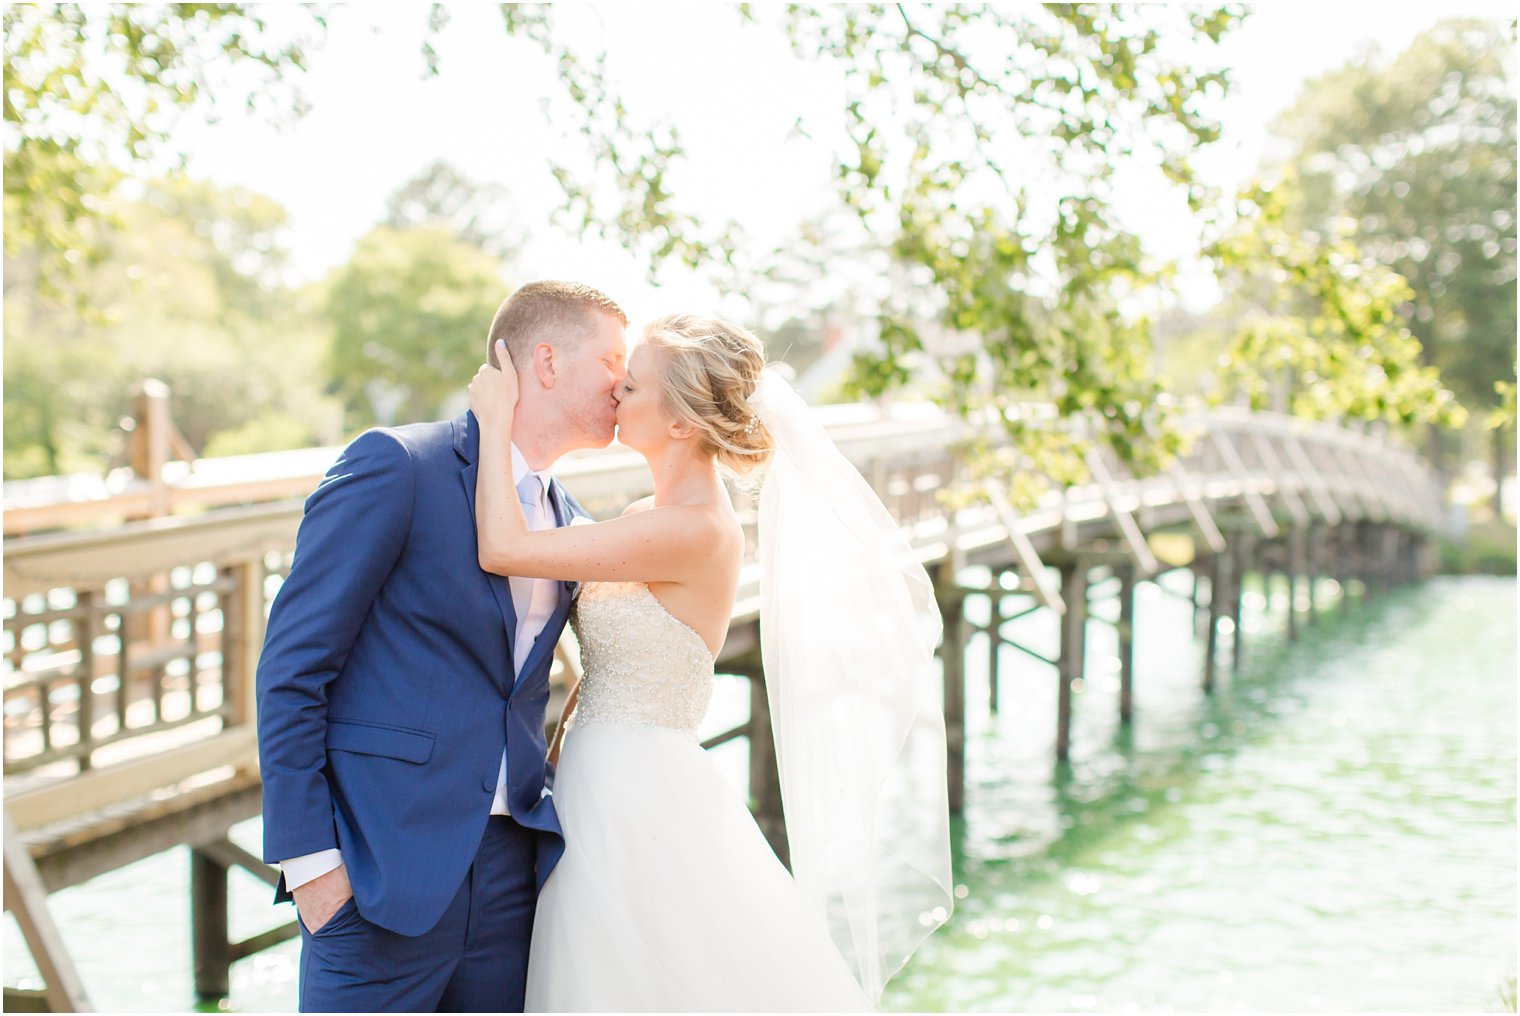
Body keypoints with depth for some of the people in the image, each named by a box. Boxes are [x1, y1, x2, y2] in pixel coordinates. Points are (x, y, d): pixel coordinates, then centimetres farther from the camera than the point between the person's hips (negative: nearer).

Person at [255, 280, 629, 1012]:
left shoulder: (567, 519, 15)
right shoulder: (396, 465, -7)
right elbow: (290, 669, -9)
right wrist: (308, 858, -14)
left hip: (513, 875, 6)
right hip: (384, 873, -6)